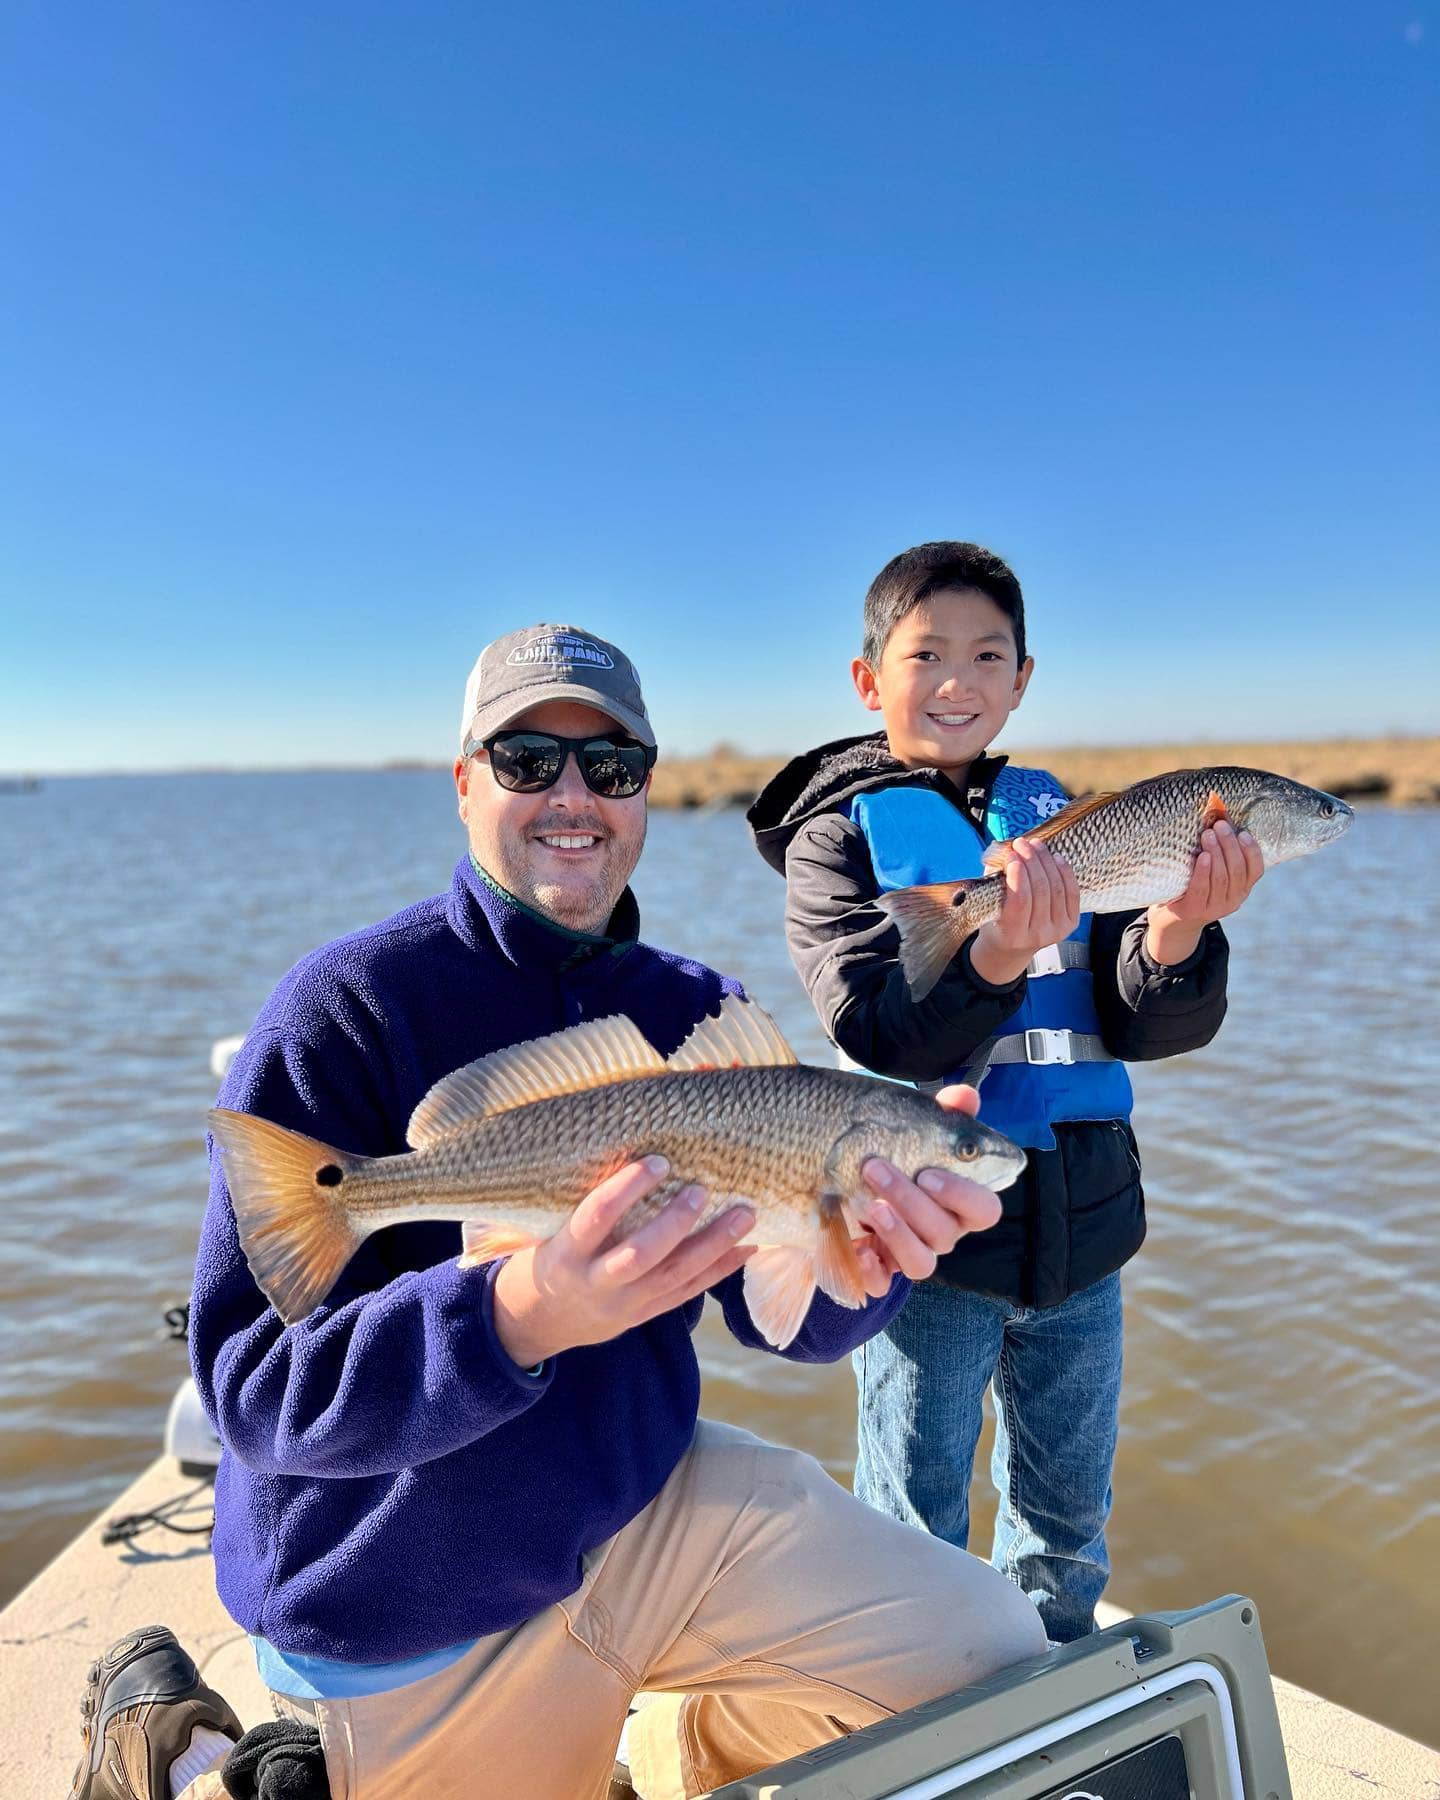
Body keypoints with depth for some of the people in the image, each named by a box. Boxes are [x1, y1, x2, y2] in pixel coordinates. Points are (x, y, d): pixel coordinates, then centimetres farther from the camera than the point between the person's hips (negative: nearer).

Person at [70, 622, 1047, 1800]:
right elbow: (253, 1386, -22)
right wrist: (518, 1318, -40)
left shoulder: (701, 1011, -3)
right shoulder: (344, 1012, -17)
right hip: (407, 1613, -4)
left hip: (649, 1504, 4)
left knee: (993, 1652, -3)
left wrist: (869, 1244, -29)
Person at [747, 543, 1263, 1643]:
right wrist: (1000, 955, -36)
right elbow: (876, 1029, -19)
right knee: (916, 1529, 12)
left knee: (1070, 1525, 22)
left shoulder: (1055, 815, 6)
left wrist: (1177, 929, -22)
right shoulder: (840, 829, -5)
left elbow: (1146, 1028, -1)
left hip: (1082, 1223, 4)